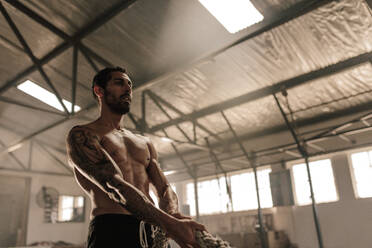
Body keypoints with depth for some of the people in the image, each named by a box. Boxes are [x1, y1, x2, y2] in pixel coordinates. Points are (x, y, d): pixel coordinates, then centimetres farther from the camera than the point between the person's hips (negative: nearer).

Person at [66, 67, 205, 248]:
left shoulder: (144, 143, 20)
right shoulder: (81, 135, 0)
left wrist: (172, 216, -12)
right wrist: (169, 223, -23)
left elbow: (165, 190, 11)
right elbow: (114, 186, -15)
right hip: (111, 232, -5)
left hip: (153, 233, 6)